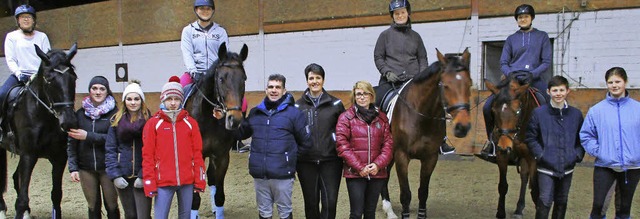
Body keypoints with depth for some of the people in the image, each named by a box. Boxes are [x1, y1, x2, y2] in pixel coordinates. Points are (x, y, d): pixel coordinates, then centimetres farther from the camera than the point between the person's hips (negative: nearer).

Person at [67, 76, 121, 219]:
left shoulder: (114, 113, -5)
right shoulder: (80, 114, 6)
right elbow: (72, 143, 5)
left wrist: (88, 136, -18)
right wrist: (73, 167, -2)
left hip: (107, 168, -3)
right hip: (86, 168, 3)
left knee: (112, 206, 4)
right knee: (93, 207, 11)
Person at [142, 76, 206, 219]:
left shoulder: (190, 123, 5)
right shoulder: (153, 124, 0)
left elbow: (197, 153, 6)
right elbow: (147, 156, -2)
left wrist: (199, 180, 2)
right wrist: (149, 183, -7)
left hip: (187, 181, 2)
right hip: (163, 182, -2)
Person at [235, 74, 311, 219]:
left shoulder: (294, 113, -4)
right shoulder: (255, 112, 8)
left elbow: (305, 143, 1)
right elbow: (241, 134, 19)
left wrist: (290, 157, 0)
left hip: (282, 174, -4)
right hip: (259, 174, 4)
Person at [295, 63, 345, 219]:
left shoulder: (335, 104, 3)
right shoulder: (298, 106, 4)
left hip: (330, 160, -1)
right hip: (306, 162, 1)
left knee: (330, 202, -4)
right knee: (311, 203, 9)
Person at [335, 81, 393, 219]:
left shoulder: (381, 118, 9)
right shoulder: (346, 117, -1)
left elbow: (388, 144, 6)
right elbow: (342, 145, -9)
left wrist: (378, 164, -10)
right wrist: (359, 167, -14)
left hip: (377, 173, 3)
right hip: (354, 173, -3)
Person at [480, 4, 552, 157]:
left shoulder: (542, 36, 12)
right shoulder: (511, 39, 15)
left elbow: (546, 62, 4)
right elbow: (503, 63, 9)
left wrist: (531, 74, -13)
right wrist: (510, 73, -12)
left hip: (534, 80, -1)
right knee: (488, 107, -13)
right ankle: (491, 140, 6)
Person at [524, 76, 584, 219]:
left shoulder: (576, 114, 3)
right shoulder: (539, 113, -6)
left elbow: (581, 139, 11)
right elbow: (530, 138, -3)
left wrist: (578, 155, -3)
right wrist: (540, 155, -12)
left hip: (567, 168, 4)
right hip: (546, 168, -3)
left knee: (562, 202, 15)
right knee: (545, 201, -11)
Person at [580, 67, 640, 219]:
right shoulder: (596, 110, -3)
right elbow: (586, 135, 1)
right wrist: (597, 151, -10)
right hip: (604, 166, -1)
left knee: (625, 206, 14)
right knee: (598, 205, -5)